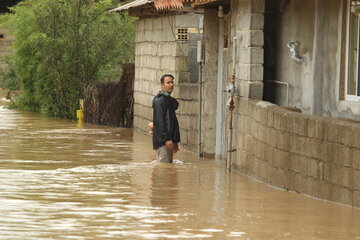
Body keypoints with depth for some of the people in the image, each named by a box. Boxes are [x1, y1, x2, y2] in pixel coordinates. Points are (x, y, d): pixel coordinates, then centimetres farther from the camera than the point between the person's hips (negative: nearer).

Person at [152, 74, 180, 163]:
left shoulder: (170, 100, 20)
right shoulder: (160, 100, -11)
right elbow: (159, 121, -19)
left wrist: (175, 141, 19)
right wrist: (166, 139, -23)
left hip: (169, 140, 10)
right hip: (162, 142, -10)